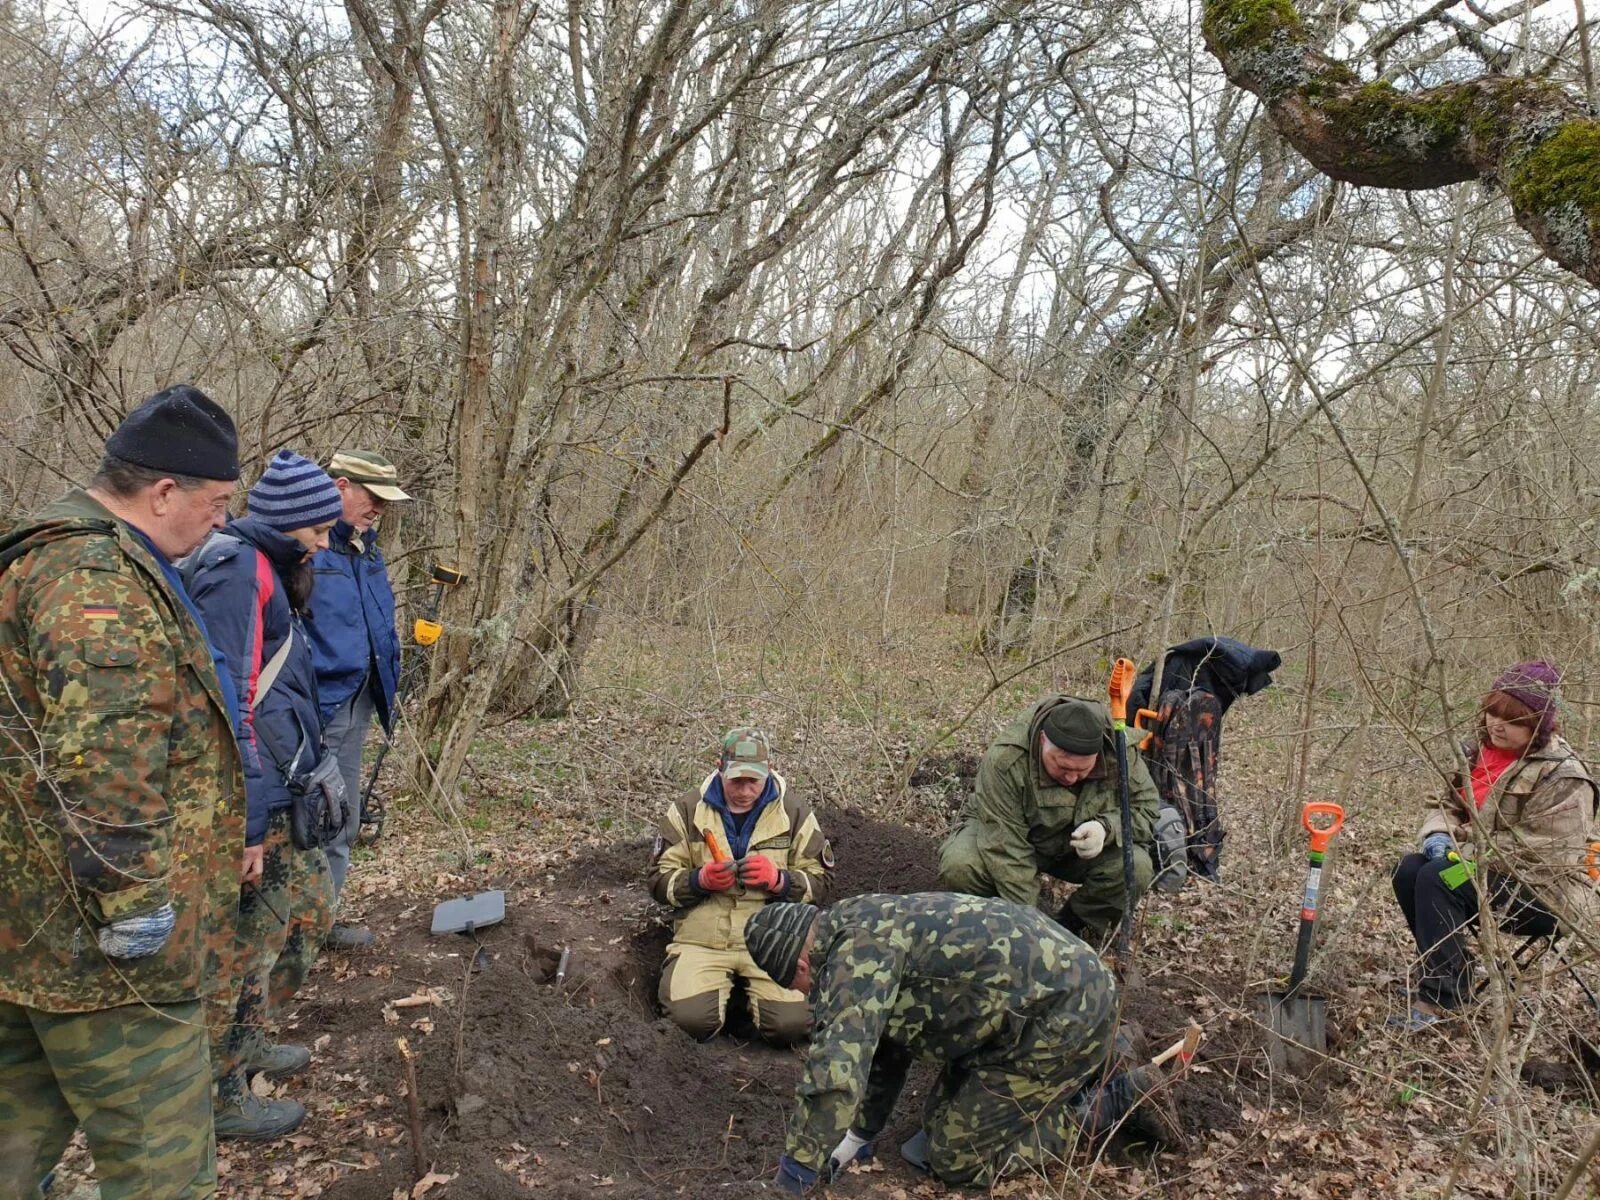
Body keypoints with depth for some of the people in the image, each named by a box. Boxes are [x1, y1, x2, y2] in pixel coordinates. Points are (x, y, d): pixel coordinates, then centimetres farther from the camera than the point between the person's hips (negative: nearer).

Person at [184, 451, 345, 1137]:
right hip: (255, 800, -10)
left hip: (281, 792, 10)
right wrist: (247, 822, -24)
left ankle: (244, 1044, 37)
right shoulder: (237, 570, -18)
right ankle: (222, 1097, 18)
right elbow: (227, 702, -24)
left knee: (311, 907, 21)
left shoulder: (266, 568, 14)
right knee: (253, 940, 2)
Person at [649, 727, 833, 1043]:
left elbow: (819, 883, 7)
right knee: (691, 1020, -24)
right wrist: (700, 880, -16)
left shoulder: (795, 813, 4)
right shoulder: (688, 810, 3)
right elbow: (660, 883, 5)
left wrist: (779, 880, -14)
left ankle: (754, 992, 15)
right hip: (702, 939, 0)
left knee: (791, 1025, -20)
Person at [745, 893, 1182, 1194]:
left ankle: (1119, 1101, 5)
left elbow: (835, 1070, -28)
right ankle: (1090, 1068, 24)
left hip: (1065, 1012, -10)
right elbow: (882, 1042, 22)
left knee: (956, 1158, 0)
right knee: (943, 1120, 19)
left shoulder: (857, 949, -19)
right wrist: (858, 1137, 25)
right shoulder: (869, 926, 12)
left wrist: (791, 1181, -18)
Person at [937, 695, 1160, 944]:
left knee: (1136, 868, -26)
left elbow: (1148, 808, -14)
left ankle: (1075, 927, 2)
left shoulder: (1120, 752, -26)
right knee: (957, 867, -33)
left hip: (1078, 849, 3)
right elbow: (1006, 847, -34)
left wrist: (1106, 827, -36)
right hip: (1007, 832, -2)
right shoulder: (1005, 760, -35)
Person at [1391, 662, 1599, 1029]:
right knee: (1409, 870, -14)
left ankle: (1439, 1000, -23)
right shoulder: (1480, 750, 5)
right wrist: (1439, 835, -8)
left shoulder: (1562, 776, -18)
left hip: (1547, 894, -8)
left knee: (1437, 879, -27)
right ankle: (1451, 976, 0)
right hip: (1487, 868, 8)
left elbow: (1535, 849, -23)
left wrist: (1463, 851, -20)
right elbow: (1448, 803, 15)